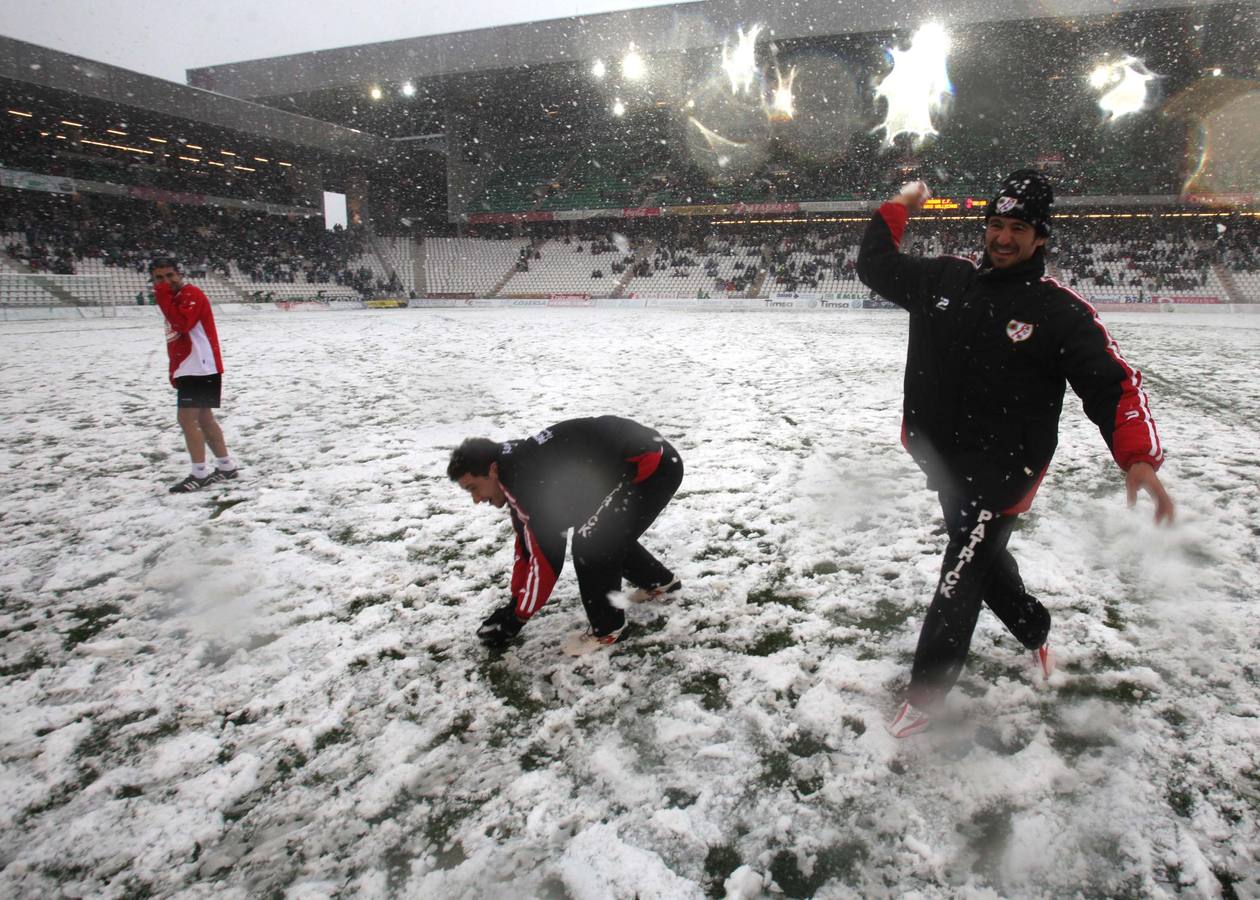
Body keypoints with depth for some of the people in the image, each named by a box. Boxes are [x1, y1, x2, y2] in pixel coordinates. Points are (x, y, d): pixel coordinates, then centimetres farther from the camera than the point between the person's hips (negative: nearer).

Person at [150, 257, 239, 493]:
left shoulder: (192, 294, -11)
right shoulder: (174, 298, 19)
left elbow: (182, 324, -27)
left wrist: (163, 296, -20)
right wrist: (175, 371, 20)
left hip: (200, 368, -10)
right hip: (189, 368, 10)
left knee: (187, 418, -12)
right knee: (204, 418, 12)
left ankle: (200, 473, -6)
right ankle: (226, 466, 20)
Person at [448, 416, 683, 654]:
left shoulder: (528, 480, -24)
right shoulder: (516, 471, 6)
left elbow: (546, 557, -19)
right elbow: (528, 546, 15)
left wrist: (517, 617, -7)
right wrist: (515, 602, 20)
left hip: (654, 465, -10)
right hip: (645, 460, 10)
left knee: (590, 546, -11)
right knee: (610, 536, 23)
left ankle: (606, 629, 8)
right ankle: (660, 582, 45)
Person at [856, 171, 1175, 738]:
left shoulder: (1061, 311, -10)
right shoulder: (945, 279, 3)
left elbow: (1113, 384, -14)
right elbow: (875, 266, 15)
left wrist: (1139, 459, -26)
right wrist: (899, 208, 10)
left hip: (1003, 468, -5)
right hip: (943, 459, 6)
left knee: (960, 580, -2)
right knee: (980, 556, 22)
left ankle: (925, 694, 13)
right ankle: (1035, 632, 50)